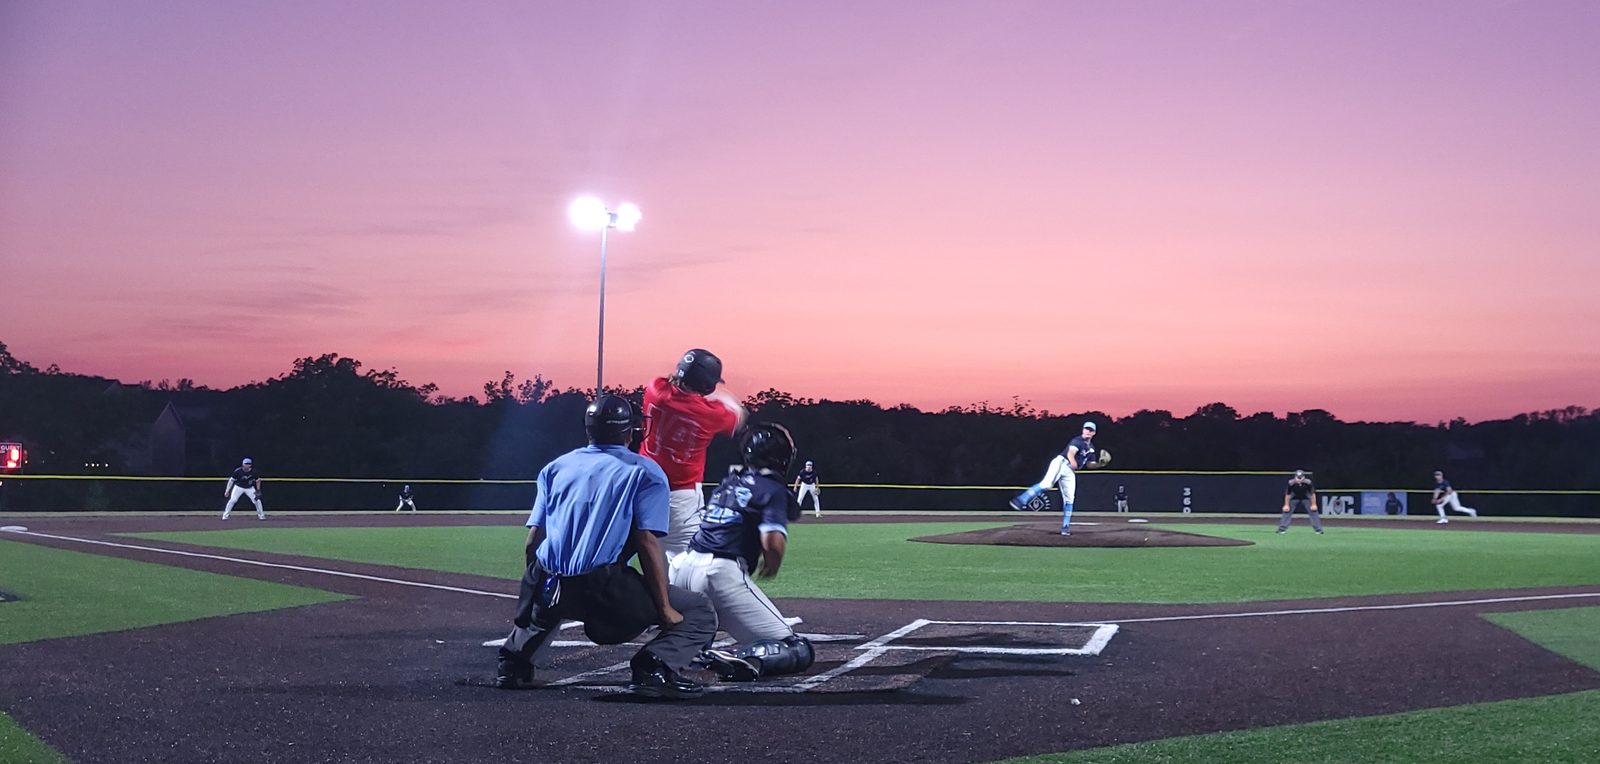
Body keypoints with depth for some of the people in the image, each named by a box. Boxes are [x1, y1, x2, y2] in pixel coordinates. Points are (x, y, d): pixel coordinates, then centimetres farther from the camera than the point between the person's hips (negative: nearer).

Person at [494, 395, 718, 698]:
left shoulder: (554, 468, 20)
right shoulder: (646, 472, 6)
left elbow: (532, 543, 15)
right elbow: (647, 542, -7)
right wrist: (664, 609, -5)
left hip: (550, 584, 5)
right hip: (605, 588, -5)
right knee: (700, 612, 6)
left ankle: (513, 663, 19)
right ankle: (655, 667, -18)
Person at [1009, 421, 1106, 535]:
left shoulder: (1091, 448, 20)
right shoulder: (1078, 441, -6)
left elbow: (1090, 465, 27)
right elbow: (1070, 453, -23)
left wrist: (1100, 463, 7)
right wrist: (1073, 462, -44)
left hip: (1070, 472, 8)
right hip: (1061, 463, -7)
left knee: (1069, 499, 4)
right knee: (1047, 484, -31)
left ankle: (1065, 528, 10)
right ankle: (1021, 500, -34)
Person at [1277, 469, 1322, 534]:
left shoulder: (1308, 482, -31)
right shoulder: (1291, 483, -30)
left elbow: (1313, 493, -18)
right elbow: (1287, 494, -17)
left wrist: (1313, 504, -15)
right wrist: (1286, 505, -13)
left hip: (1306, 499, 0)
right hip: (1294, 498, 0)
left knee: (1313, 511, -6)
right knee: (1287, 511, -8)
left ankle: (1318, 529, 3)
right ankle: (1281, 529, -1)